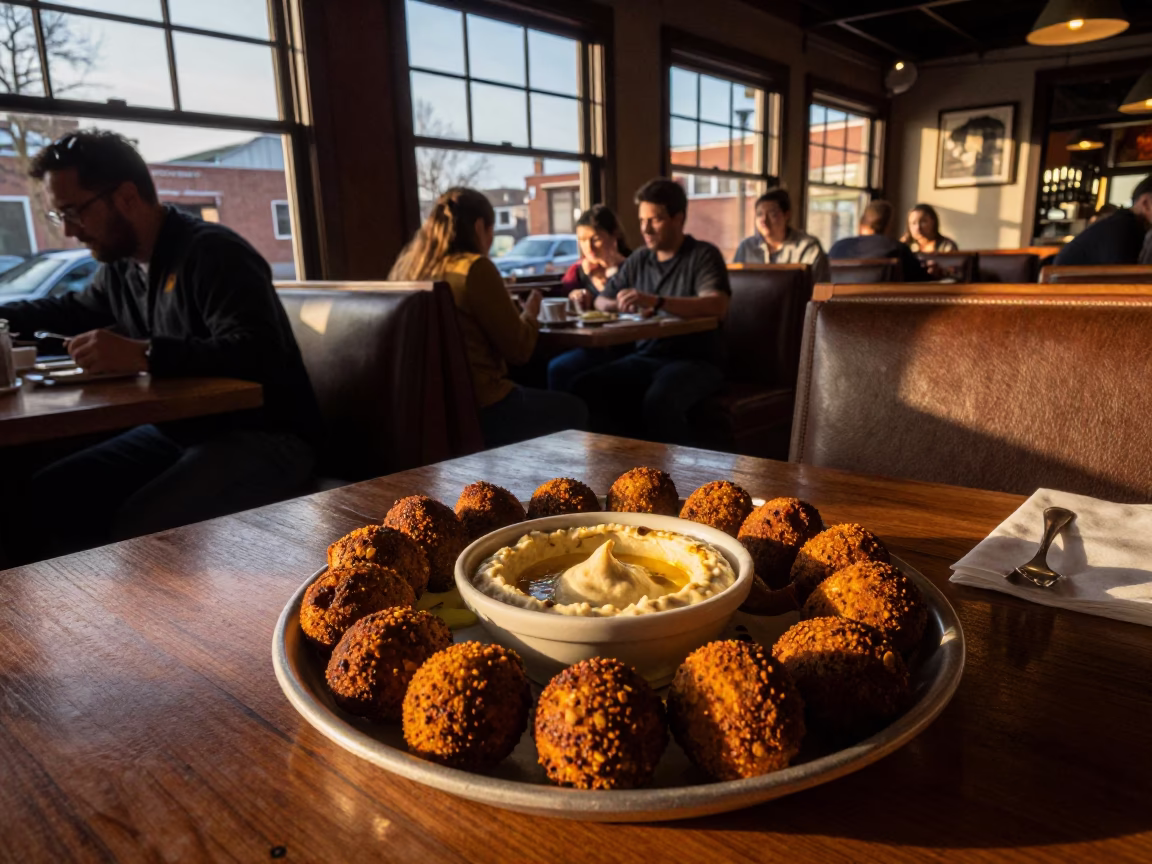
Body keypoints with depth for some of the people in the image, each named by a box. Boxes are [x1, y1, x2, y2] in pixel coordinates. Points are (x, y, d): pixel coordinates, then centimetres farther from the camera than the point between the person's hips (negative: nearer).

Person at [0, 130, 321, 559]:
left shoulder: (212, 252, -17)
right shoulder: (121, 265, 12)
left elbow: (257, 354, -32)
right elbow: (75, 310, 36)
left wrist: (142, 355, -34)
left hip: (263, 438, -9)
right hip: (178, 431, 9)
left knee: (137, 526, -31)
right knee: (45, 496, 2)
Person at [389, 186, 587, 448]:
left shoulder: (407, 266, 7)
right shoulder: (474, 267, -15)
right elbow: (519, 349, -11)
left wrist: (509, 308, 23)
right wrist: (530, 313, 9)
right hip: (477, 410, -8)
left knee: (531, 394, 32)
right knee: (574, 410, 17)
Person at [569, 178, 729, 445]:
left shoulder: (703, 255, -1)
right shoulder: (638, 259, 16)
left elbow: (717, 306, -19)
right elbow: (603, 301, 21)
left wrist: (656, 302, -30)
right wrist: (623, 306, -4)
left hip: (695, 360, -5)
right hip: (644, 357, 6)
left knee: (658, 401, -37)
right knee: (584, 388, -19)